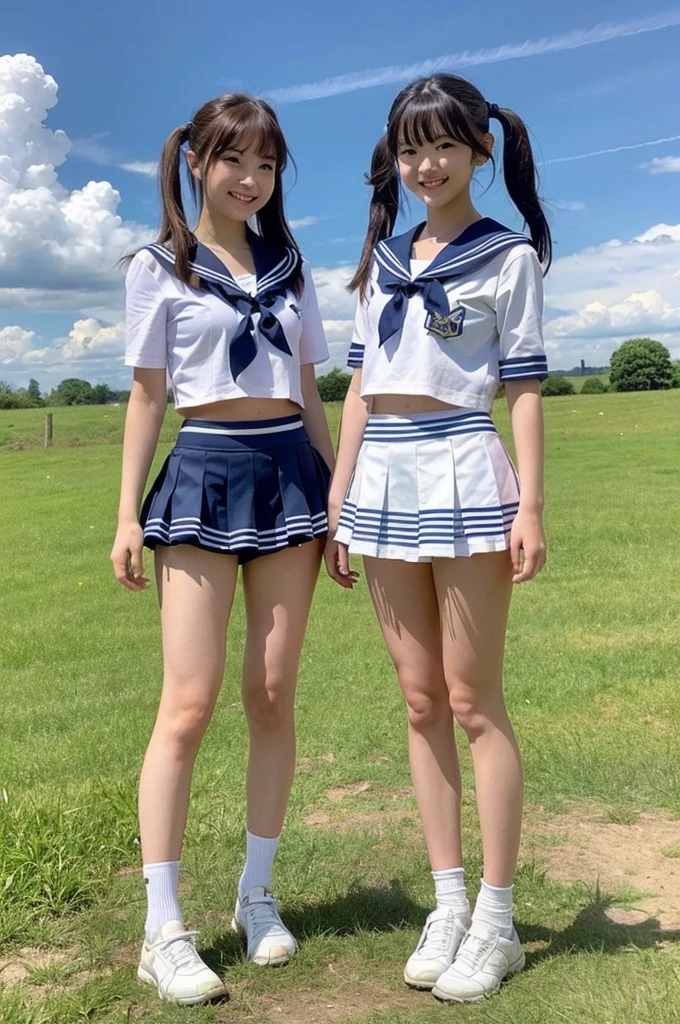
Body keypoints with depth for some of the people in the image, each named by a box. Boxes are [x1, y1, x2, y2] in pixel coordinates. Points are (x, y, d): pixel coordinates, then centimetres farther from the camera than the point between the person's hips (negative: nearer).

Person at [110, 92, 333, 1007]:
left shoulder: (290, 266, 16)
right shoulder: (160, 267, 6)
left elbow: (308, 391, 15)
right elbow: (147, 396, 3)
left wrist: (337, 492, 10)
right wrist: (128, 514, -3)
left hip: (289, 470, 4)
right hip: (204, 472, -3)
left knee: (273, 696, 4)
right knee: (189, 702, -7)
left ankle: (257, 894, 20)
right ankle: (164, 929, 2)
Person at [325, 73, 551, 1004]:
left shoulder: (508, 256, 4)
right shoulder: (383, 258, 17)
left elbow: (523, 388, -1)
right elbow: (360, 384, 15)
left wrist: (529, 506, -10)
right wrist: (337, 501, 10)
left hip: (462, 480, -5)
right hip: (382, 486, 5)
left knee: (474, 703, -1)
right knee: (422, 702, 8)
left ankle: (496, 921, 12)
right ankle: (448, 903, 19)